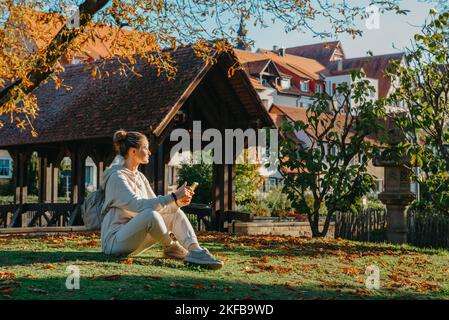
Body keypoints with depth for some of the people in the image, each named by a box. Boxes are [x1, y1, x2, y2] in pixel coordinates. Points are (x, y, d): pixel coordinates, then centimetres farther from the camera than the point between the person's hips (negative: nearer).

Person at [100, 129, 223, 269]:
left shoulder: (140, 177, 15)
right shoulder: (117, 177, -13)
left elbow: (156, 205, 11)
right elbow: (139, 205, -26)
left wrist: (177, 202, -8)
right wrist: (173, 197, -26)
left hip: (133, 236, 9)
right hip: (115, 241, -9)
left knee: (175, 213, -3)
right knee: (150, 214, -35)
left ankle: (195, 251, -25)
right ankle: (171, 247, -11)